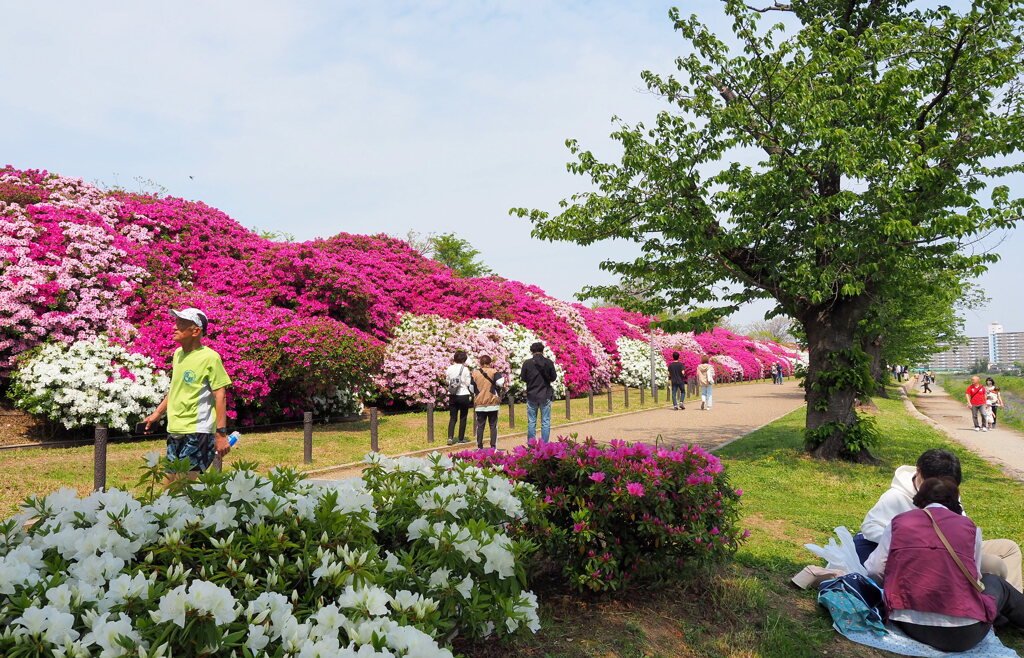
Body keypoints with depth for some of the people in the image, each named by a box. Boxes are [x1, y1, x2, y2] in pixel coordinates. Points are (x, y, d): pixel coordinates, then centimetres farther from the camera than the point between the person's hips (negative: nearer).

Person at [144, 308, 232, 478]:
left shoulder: (209, 357, -14)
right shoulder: (178, 353, 9)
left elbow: (220, 396, -14)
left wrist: (221, 434, -17)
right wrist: (157, 414, 24)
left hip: (197, 432, -8)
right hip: (174, 430, 8)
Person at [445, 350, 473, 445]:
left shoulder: (450, 369, -2)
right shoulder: (465, 369, -12)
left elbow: (447, 381, 10)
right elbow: (468, 383, -9)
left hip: (452, 396, 3)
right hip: (464, 395, -3)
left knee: (452, 418, 8)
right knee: (463, 418, 10)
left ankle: (450, 437, -8)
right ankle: (461, 439, 14)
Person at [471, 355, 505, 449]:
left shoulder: (475, 373, 4)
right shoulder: (493, 372, -5)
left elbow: (472, 388, 7)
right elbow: (500, 383, -18)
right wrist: (503, 378, 2)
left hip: (479, 404, 2)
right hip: (493, 403, -2)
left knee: (480, 426, 8)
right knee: (493, 425, 6)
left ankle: (479, 446, 8)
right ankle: (493, 446, 3)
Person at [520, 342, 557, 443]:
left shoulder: (527, 363, -8)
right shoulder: (549, 362, -6)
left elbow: (523, 378, -1)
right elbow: (553, 378, 0)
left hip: (531, 396, 0)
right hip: (545, 396, 0)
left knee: (531, 422, 8)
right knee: (545, 422, 7)